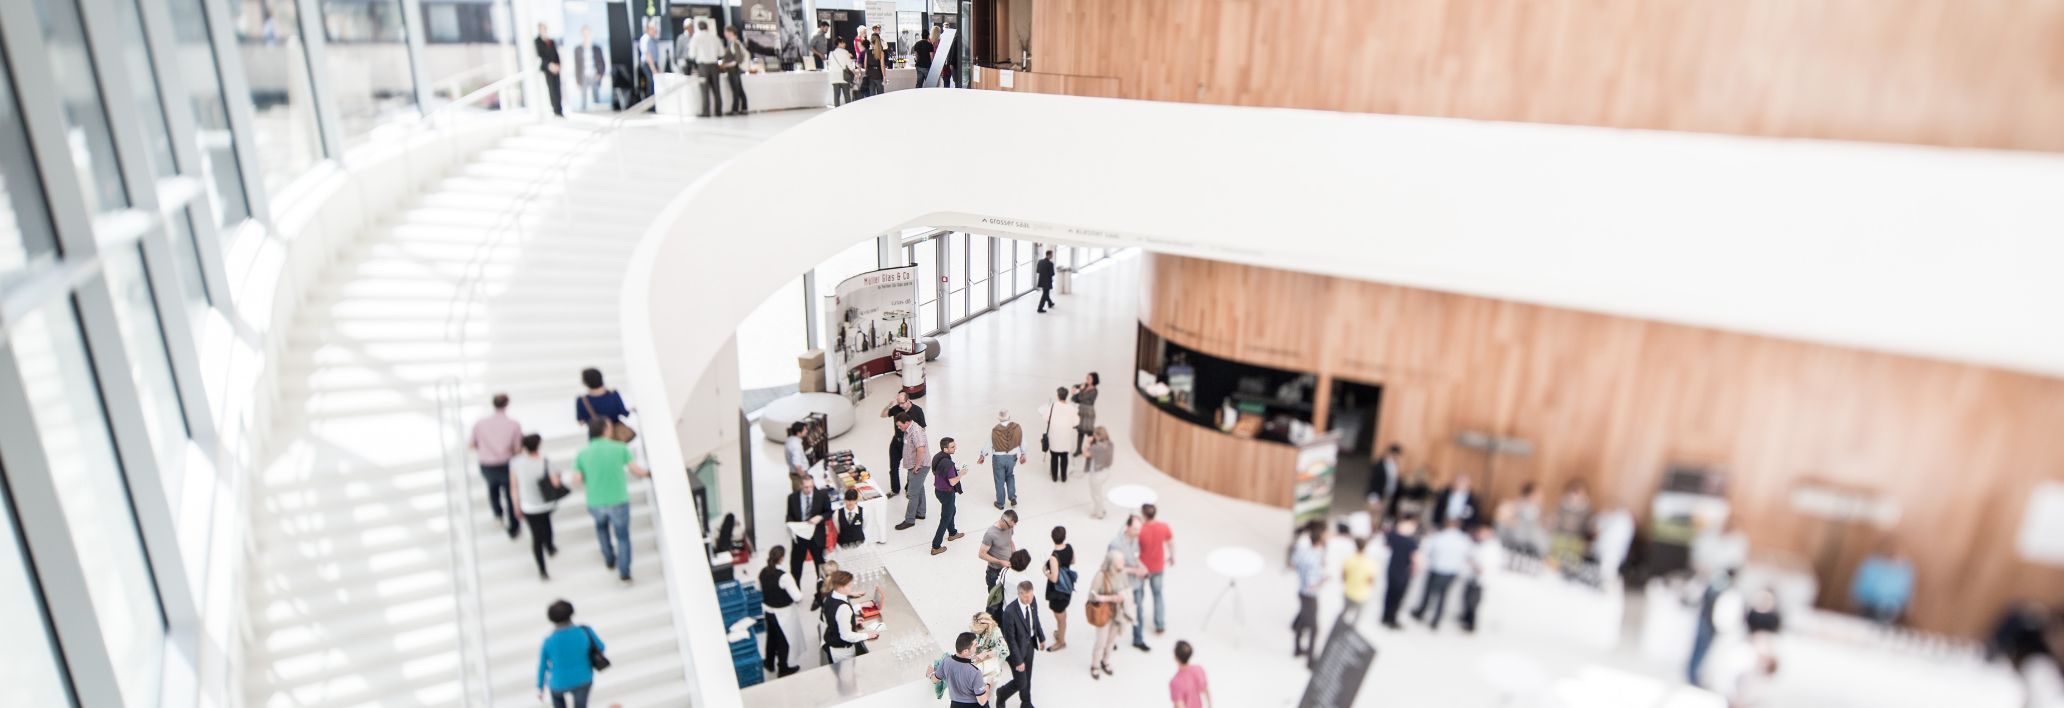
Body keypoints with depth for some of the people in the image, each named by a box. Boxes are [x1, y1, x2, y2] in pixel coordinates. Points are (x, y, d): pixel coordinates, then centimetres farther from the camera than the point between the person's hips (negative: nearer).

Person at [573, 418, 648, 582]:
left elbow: (578, 480, -2)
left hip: (595, 504, 2)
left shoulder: (582, 454, -5)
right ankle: (624, 571, 9)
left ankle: (609, 558, 39)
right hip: (619, 501, -2)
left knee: (601, 525, 33)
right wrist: (648, 473, 13)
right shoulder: (620, 448, -9)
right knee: (623, 536, 13)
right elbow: (636, 470, -8)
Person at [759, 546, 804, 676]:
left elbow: (759, 588, 9)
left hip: (768, 610, 6)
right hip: (783, 613, -6)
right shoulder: (784, 576, -31)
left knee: (771, 636, 28)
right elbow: (797, 597, -28)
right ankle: (783, 669, 32)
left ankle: (769, 663, 47)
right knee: (784, 640, 15)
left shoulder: (763, 571, -11)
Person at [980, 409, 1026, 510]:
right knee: (1010, 477, 28)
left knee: (1000, 481, 15)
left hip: (998, 458, -2)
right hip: (1012, 457, 2)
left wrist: (982, 456, 9)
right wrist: (1023, 454, 14)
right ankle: (1012, 497, 19)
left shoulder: (994, 430, -21)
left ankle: (1000, 503, 28)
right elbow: (1022, 442, -4)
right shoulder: (1017, 427, -15)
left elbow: (988, 445, -9)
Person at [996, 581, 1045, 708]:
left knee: (1027, 677, 23)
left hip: (1030, 644, 6)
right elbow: (1010, 639, -25)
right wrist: (1018, 661, -21)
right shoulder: (1010, 612, -33)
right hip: (1017, 648, -6)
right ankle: (1001, 695, 36)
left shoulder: (1033, 602, -13)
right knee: (1020, 683, 6)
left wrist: (1041, 638, 17)